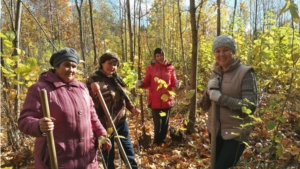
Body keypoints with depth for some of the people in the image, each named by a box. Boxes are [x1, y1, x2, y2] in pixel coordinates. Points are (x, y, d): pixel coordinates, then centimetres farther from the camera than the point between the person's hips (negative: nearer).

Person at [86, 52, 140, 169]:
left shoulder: (115, 78, 5)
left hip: (121, 120, 6)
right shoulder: (93, 80, -14)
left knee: (128, 149, 20)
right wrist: (95, 93, -35)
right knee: (109, 154, 10)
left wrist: (132, 108, 5)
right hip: (106, 124, -6)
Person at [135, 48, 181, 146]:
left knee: (165, 123, 13)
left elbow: (173, 83, 6)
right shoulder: (151, 68, -1)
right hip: (155, 101, -2)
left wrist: (177, 84, -16)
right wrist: (141, 84, -18)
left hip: (167, 100, 2)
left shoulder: (170, 68, 2)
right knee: (158, 123, 1)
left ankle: (162, 141, 32)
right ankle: (157, 142, 24)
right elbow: (147, 83, 3)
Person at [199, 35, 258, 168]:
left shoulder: (245, 73, -12)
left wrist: (220, 98, -23)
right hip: (215, 131, 6)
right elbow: (204, 106, 4)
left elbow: (250, 106, -21)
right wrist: (209, 92, -15)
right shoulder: (215, 74, 4)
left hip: (235, 133, -6)